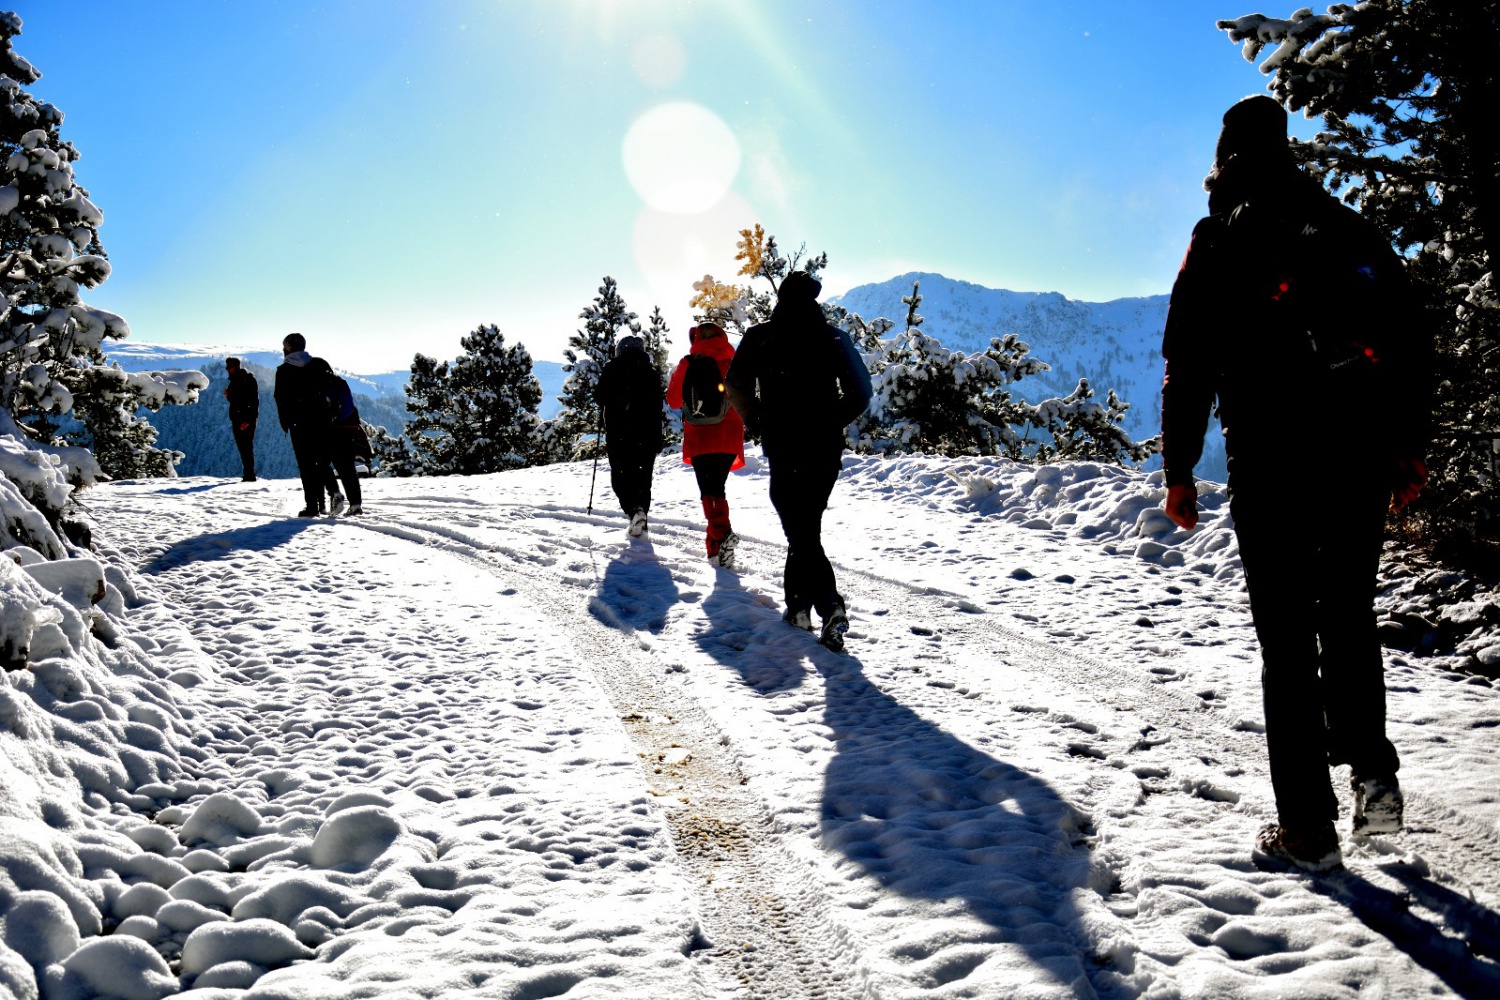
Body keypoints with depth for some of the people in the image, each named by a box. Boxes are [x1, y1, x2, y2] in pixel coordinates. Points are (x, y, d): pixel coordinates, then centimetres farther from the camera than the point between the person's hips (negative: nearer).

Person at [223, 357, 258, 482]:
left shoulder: (248, 380, -7)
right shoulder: (233, 381, 18)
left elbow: (254, 401, -15)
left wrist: (248, 420, -22)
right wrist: (228, 396, 3)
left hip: (247, 421, -8)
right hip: (236, 420, 8)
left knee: (247, 448, -9)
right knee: (242, 448, 7)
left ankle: (249, 475, -9)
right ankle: (248, 475, 9)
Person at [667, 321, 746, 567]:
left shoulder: (689, 364, 0)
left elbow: (674, 400, 7)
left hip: (700, 438, -3)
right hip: (729, 438, 3)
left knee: (709, 491, -6)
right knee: (718, 488, 15)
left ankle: (721, 535, -29)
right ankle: (715, 545, 17)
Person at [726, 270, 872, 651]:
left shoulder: (759, 337, 0)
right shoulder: (834, 338, 4)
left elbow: (736, 386, -5)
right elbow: (860, 390, 1)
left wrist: (759, 424, 7)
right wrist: (832, 423, 11)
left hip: (784, 448, -3)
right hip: (827, 448, 3)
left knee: (800, 531, -4)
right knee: (807, 525, 18)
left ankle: (830, 605, -21)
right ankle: (797, 603, 25)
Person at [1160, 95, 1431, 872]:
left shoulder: (1221, 241, 2)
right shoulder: (1350, 229, 15)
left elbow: (1189, 366, -5)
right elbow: (1411, 340, 14)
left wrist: (1178, 471, 0)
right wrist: (1410, 448, 19)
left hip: (1271, 464, -4)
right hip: (1363, 458, 4)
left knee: (1288, 640, 1)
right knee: (1349, 619, 20)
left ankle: (1307, 826, 5)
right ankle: (1374, 779, 14)